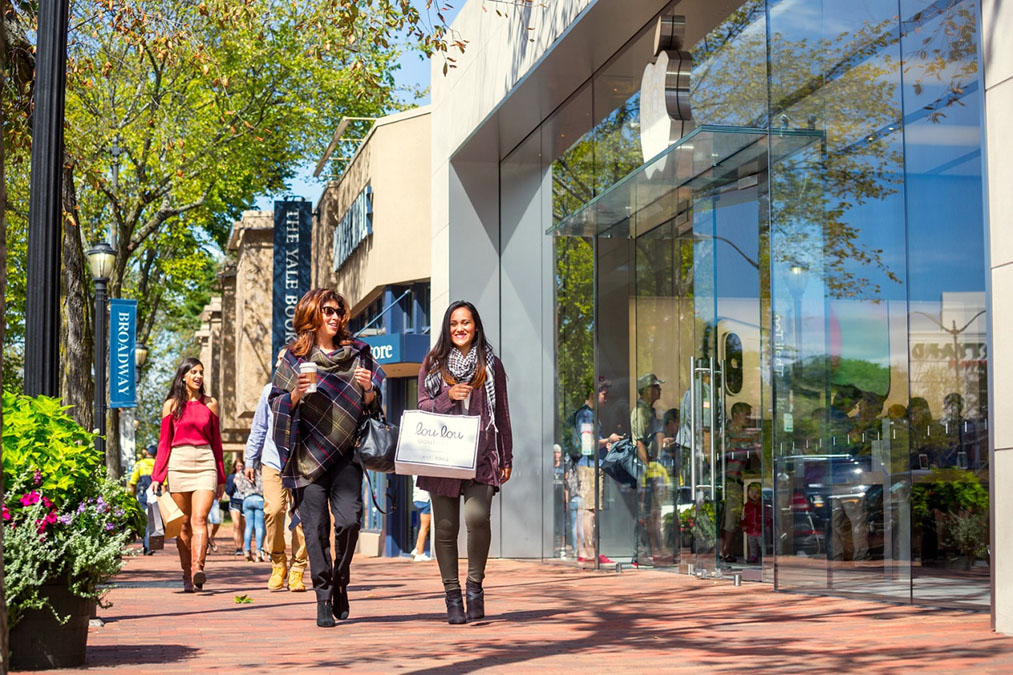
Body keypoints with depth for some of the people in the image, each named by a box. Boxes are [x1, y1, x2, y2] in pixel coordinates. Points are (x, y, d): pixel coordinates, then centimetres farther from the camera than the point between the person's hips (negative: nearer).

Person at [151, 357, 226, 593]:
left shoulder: (210, 404, 11)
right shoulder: (171, 404, 9)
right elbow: (164, 443, 10)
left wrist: (221, 477, 14)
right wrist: (157, 477, 4)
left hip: (205, 463, 0)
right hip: (178, 464, 0)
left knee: (199, 518, -16)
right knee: (183, 523, 2)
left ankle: (198, 568, -28)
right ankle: (187, 575, 6)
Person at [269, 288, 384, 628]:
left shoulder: (356, 353, 12)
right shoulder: (294, 356, 7)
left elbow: (373, 406, 16)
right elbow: (277, 404, 8)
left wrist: (368, 389, -5)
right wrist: (297, 393, -11)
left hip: (345, 451, 1)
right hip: (308, 453, -1)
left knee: (349, 519, -13)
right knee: (316, 527, -3)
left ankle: (340, 579, 11)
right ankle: (324, 598, 6)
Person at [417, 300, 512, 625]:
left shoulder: (491, 364, 12)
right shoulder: (433, 363, 11)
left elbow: (502, 414, 14)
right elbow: (422, 407, 8)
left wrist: (506, 458, 11)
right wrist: (448, 397, -12)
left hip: (481, 456, -1)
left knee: (477, 517, -20)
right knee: (446, 527, 1)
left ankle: (475, 585, -2)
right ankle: (452, 596, 11)